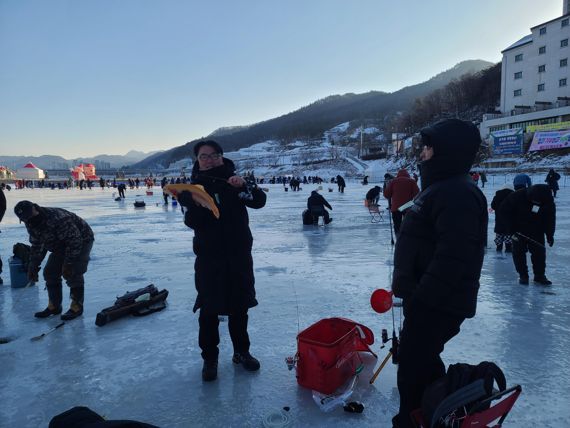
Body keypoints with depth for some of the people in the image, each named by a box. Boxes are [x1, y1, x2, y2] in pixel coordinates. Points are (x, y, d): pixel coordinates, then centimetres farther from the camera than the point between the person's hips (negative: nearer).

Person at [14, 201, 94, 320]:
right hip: (61, 244, 8)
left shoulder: (57, 218, -35)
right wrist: (33, 267, 1)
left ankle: (76, 307, -3)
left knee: (72, 273, -16)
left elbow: (75, 241, -32)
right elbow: (37, 246, 7)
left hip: (81, 241, -8)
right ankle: (54, 306, 16)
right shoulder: (31, 224, -7)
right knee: (50, 272, 3)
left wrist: (69, 263, -29)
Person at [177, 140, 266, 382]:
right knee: (209, 309, 3)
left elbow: (259, 201, -9)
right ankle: (209, 358, 21)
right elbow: (192, 222, -9)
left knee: (239, 306, 14)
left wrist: (243, 187, -25)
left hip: (239, 253, 1)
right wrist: (192, 203, -27)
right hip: (209, 256, -1)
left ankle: (241, 351, 32)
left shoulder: (233, 180, 2)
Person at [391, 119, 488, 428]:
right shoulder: (440, 189, 13)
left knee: (413, 369, 1)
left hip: (436, 305, -11)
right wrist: (411, 291, 21)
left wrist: (420, 299, -25)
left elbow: (452, 258, -30)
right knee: (423, 360, 24)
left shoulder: (458, 194, -22)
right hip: (430, 300, 11)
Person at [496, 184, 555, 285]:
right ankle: (523, 275, 11)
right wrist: (510, 231, -22)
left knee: (539, 252, 0)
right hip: (518, 231, -2)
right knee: (519, 252, -1)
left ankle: (539, 275, 13)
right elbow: (503, 211, -19)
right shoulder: (517, 197, -28)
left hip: (537, 231, 2)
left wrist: (550, 235, 1)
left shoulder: (548, 202, -16)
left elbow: (550, 219, 1)